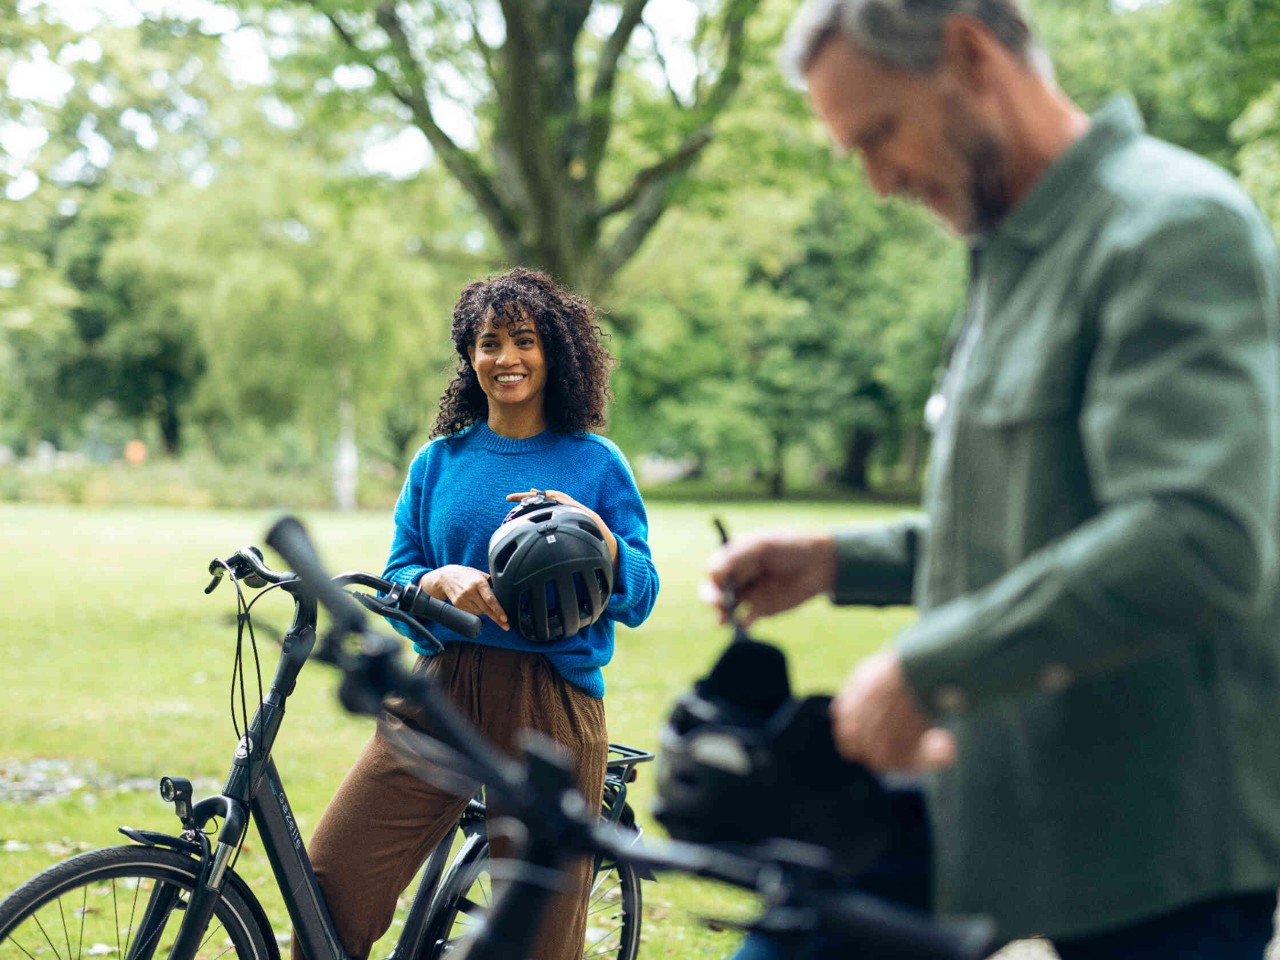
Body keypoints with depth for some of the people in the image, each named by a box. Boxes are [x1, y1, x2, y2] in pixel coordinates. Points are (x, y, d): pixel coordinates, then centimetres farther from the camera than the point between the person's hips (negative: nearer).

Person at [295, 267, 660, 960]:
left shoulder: (596, 466, 5)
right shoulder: (437, 462, 12)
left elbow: (638, 602, 3)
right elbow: (395, 581, 9)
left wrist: (593, 532, -15)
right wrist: (444, 580, -12)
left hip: (553, 706, -2)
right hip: (441, 693, 2)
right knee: (331, 883, -9)